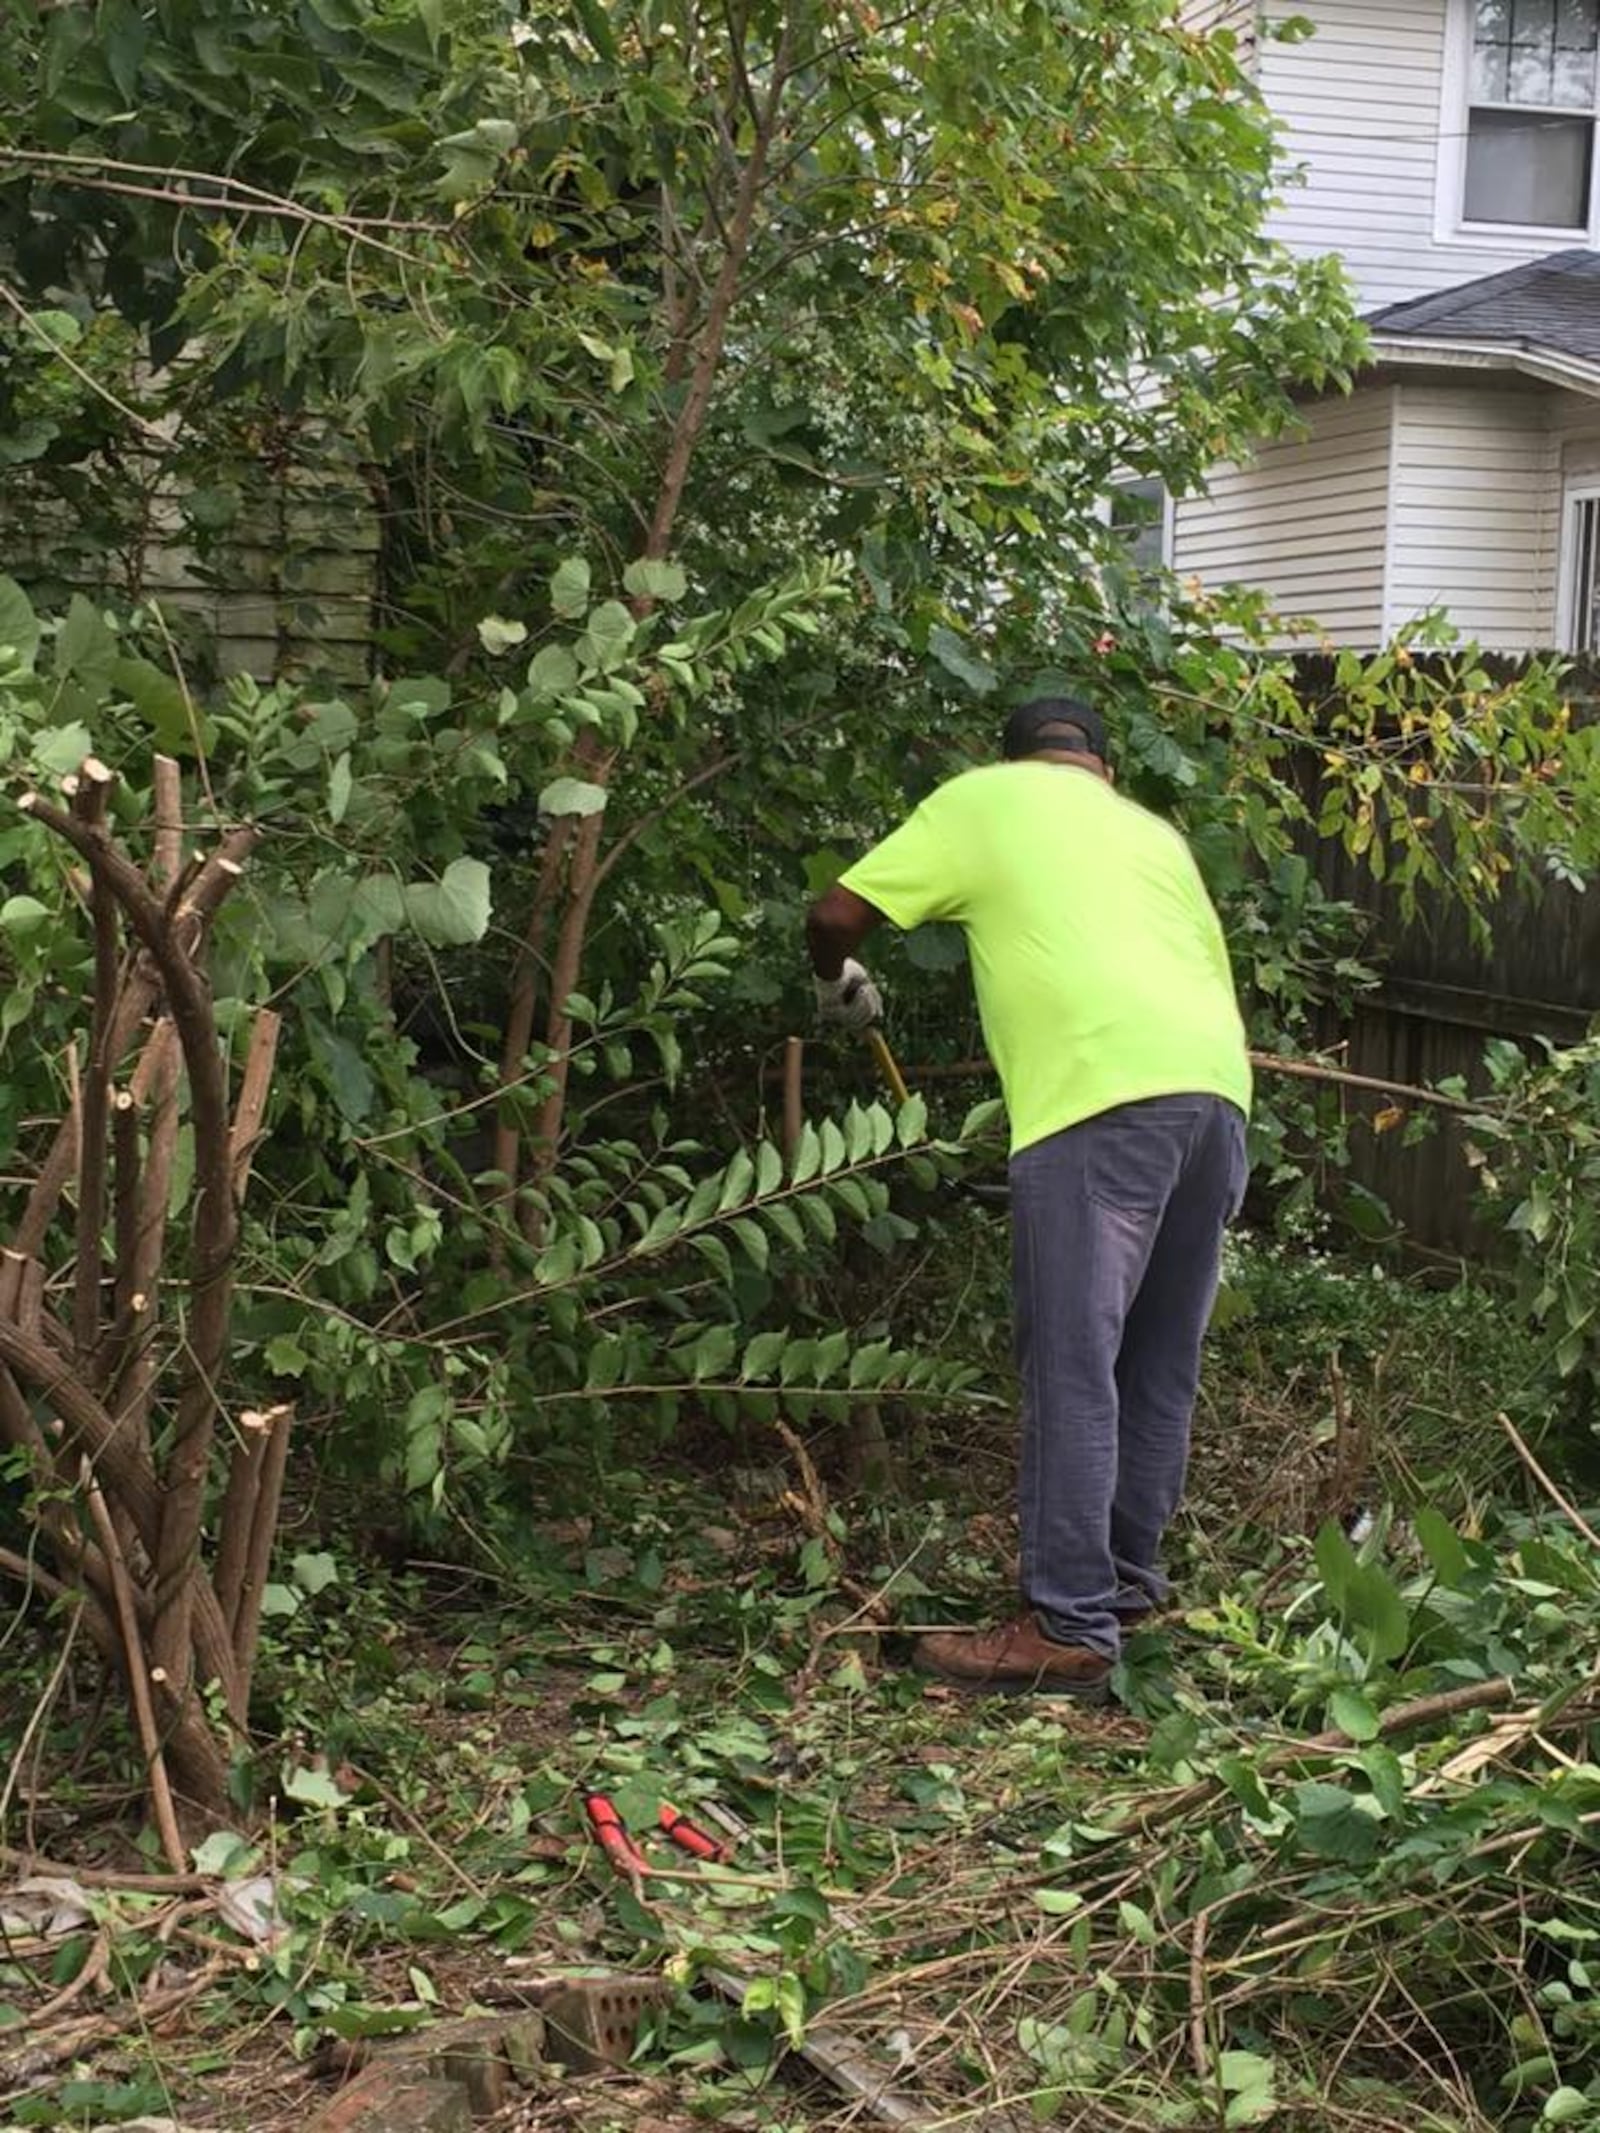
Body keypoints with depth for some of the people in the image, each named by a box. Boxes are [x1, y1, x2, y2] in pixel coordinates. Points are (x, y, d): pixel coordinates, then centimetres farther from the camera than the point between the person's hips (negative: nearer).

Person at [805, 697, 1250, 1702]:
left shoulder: (983, 798, 16)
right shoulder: (1154, 829, 31)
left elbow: (835, 918, 13)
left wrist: (840, 986, 33)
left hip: (1105, 1093, -6)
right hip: (1218, 1082, 7)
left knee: (1073, 1370, -4)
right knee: (1160, 1363, 17)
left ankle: (1071, 1629, -4)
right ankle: (1129, 1580, 28)